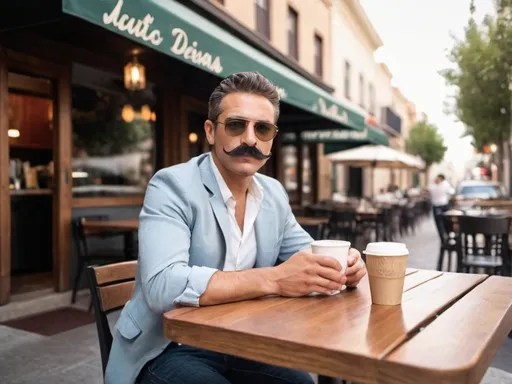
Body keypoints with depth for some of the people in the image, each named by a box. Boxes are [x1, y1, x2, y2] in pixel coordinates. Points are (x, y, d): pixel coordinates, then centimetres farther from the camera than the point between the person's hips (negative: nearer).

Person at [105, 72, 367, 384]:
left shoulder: (274, 193, 4)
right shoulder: (172, 186, -17)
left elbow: (307, 255, 13)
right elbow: (163, 286, -29)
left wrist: (338, 265, -10)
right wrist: (273, 279, -32)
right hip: (170, 351, -6)